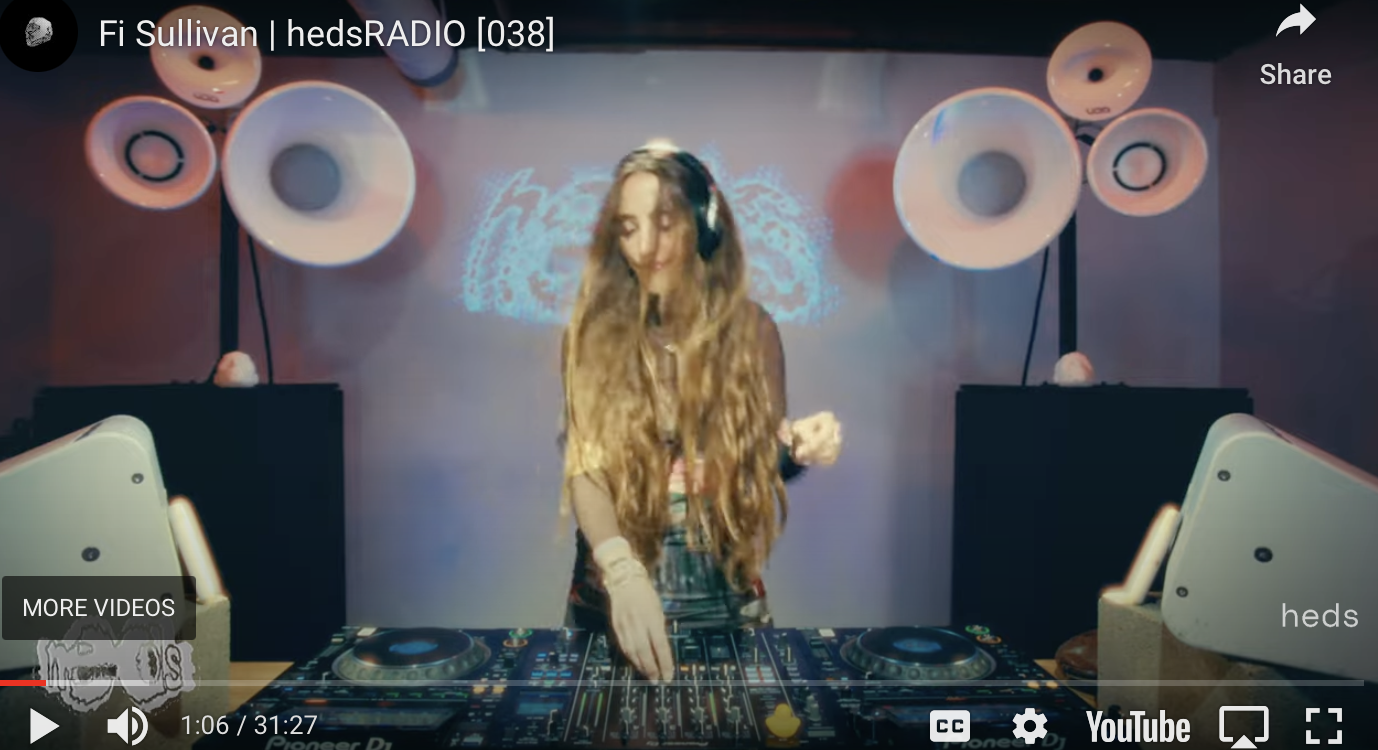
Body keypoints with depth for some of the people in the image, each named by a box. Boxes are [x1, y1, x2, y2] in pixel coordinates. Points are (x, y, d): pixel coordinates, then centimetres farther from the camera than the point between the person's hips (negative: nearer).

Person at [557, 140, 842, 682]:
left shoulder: (750, 328, -3)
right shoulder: (593, 332, -7)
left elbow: (762, 459, 6)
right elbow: (584, 463, -15)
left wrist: (796, 448, -17)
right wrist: (622, 571, -31)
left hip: (721, 591, 1)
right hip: (610, 590, -1)